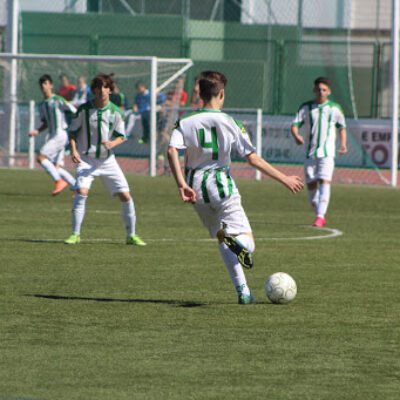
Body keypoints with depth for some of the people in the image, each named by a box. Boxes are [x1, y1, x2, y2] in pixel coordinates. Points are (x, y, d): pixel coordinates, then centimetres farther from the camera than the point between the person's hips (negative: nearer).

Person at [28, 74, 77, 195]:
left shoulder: (58, 101, -7)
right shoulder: (42, 105, 16)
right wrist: (36, 131, 7)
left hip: (61, 134, -8)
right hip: (52, 136, 8)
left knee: (40, 157, -19)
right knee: (56, 167, 3)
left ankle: (59, 181, -13)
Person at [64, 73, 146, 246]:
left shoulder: (116, 112, -2)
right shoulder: (84, 109, -6)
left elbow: (121, 136, 3)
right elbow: (72, 131, 3)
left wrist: (112, 143, -19)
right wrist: (74, 150, -12)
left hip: (107, 160, 2)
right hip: (86, 159, -2)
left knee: (125, 196, -2)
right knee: (81, 192, -23)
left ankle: (131, 235, 14)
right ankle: (75, 234, -13)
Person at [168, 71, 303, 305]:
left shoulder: (185, 123, 1)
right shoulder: (230, 123, -3)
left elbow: (172, 151, -16)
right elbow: (253, 158, -6)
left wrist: (182, 185, -19)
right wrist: (285, 179, 1)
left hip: (197, 189, 3)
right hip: (222, 185, -3)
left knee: (221, 237, 18)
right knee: (247, 242, -1)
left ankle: (243, 291, 7)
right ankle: (236, 241, -40)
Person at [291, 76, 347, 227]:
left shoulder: (335, 108, 6)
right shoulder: (306, 107, 6)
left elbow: (341, 127, 19)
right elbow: (295, 125, 0)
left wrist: (343, 144, 4)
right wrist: (296, 136, -22)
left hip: (327, 152, -2)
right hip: (311, 152, 2)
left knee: (324, 181, -18)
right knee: (311, 185, 3)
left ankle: (320, 217, -24)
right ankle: (319, 215, 20)